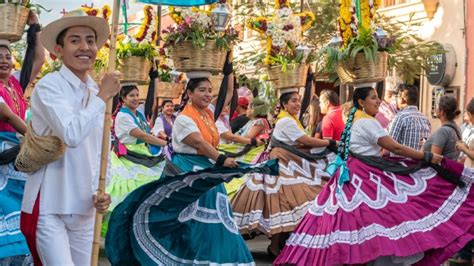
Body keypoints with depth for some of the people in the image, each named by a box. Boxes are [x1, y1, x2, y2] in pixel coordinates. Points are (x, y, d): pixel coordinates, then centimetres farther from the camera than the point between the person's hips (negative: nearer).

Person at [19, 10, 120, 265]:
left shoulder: (97, 92, 10)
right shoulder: (49, 86, -12)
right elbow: (72, 134, -28)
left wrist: (100, 191, 3)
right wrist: (103, 97, -16)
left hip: (84, 208, 7)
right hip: (48, 207, -7)